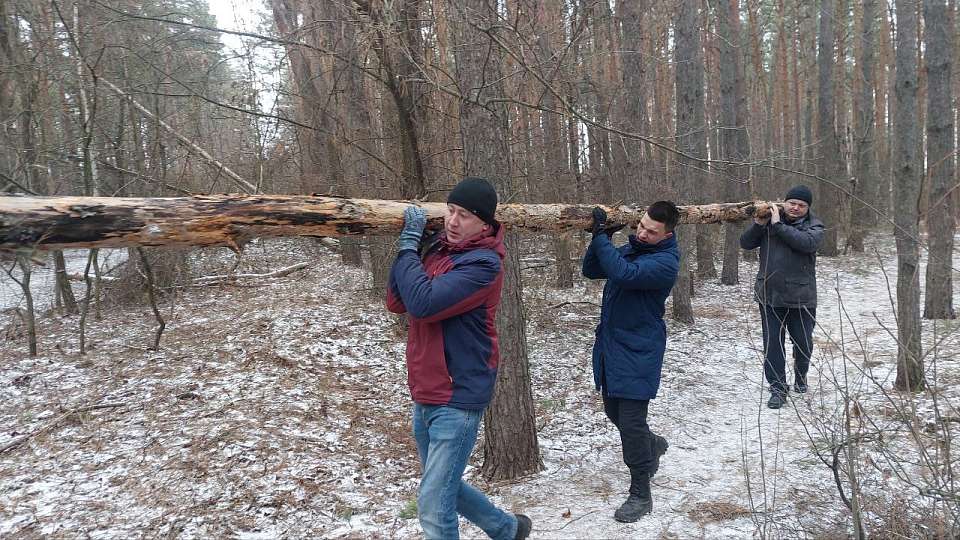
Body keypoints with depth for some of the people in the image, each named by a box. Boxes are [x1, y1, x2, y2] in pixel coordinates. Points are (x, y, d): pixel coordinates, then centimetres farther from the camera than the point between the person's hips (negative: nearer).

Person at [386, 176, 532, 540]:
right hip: (425, 395, 9)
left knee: (433, 507, -5)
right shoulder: (437, 248, 7)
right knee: (445, 487, 23)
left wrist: (408, 244, -16)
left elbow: (422, 303, -27)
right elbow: (396, 303, 5)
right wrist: (407, 245, -6)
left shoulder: (483, 263, -18)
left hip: (458, 398, -9)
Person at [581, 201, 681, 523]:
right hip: (611, 345, 8)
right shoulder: (630, 248, 6)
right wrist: (601, 240, -11)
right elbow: (590, 271, 6)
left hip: (639, 351, -8)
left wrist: (601, 236, -26)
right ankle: (652, 446, 46)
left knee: (631, 422, -8)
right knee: (614, 412, 19)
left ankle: (641, 494, 7)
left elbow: (624, 273, -34)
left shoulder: (666, 261, -19)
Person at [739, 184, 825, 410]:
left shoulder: (814, 226, 0)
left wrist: (778, 225, -22)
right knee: (772, 344, 2)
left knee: (803, 344, 12)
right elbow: (745, 243, 2)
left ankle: (800, 376, 40)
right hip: (770, 295, 1)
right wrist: (758, 225, -14)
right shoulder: (769, 220, 6)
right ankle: (778, 389, 11)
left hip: (801, 298, -1)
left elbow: (807, 242, -22)